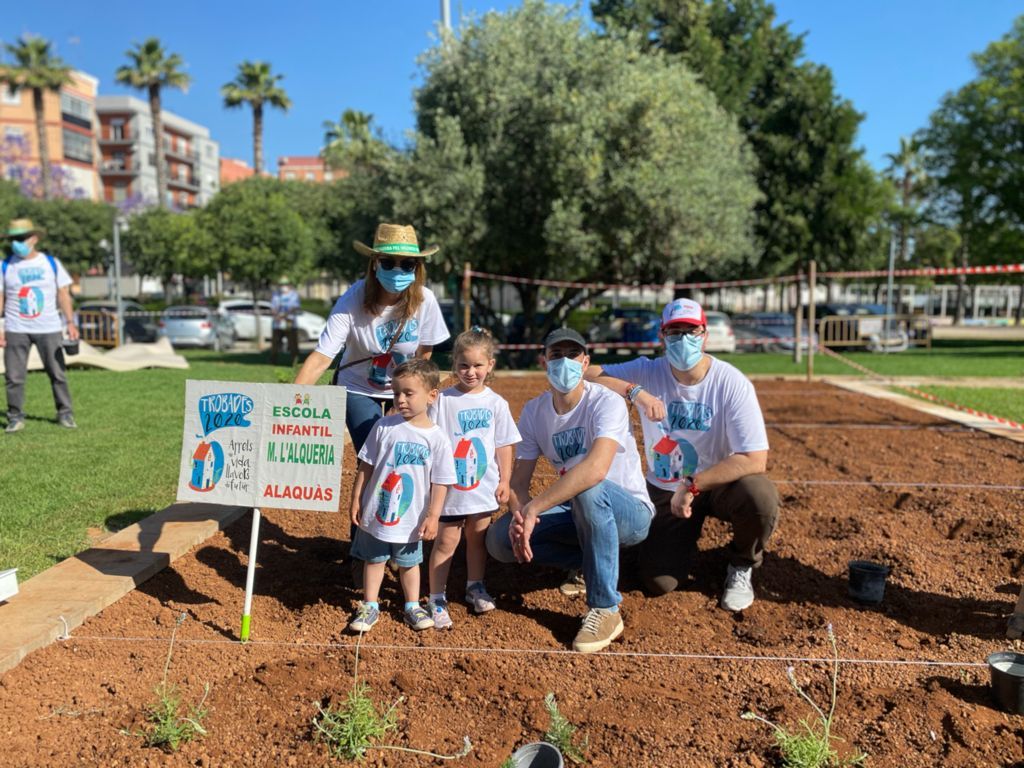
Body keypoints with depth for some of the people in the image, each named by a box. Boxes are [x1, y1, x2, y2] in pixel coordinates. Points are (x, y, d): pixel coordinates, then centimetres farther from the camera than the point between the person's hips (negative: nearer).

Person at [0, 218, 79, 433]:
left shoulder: (51, 263, 3)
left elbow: (63, 294, 4)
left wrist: (70, 323, -5)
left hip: (49, 329, 0)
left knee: (57, 373, 3)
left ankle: (65, 413, 13)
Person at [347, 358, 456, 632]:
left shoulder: (437, 438, -11)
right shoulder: (385, 426, -7)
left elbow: (440, 483, -7)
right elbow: (366, 466, -1)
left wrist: (433, 516, -10)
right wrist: (356, 500, 0)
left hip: (410, 519, -1)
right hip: (375, 513, 1)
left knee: (409, 563, 17)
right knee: (373, 559, 15)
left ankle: (413, 606, 35)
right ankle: (370, 606, 32)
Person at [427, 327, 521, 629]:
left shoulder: (496, 403, -1)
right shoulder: (443, 400, -7)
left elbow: (504, 445, 4)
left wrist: (504, 480, 2)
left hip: (483, 486, 3)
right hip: (450, 487, -2)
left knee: (478, 537, 16)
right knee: (446, 541, 3)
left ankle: (475, 587, 34)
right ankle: (437, 598, 12)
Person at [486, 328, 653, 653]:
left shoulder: (607, 403, -21)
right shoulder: (533, 412, -2)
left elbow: (596, 469, -40)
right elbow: (519, 480, -3)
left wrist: (532, 508, -42)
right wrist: (519, 514, -27)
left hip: (630, 512, -5)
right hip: (577, 514, 6)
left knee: (588, 490, -39)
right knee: (500, 538, -14)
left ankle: (605, 610, -23)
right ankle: (594, 560, 6)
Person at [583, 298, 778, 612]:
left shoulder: (732, 383, -20)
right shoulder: (647, 373, -12)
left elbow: (755, 459, -28)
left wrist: (691, 486, -28)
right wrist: (634, 390, -35)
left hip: (721, 482, -1)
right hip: (664, 489, 2)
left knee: (760, 497, -35)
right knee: (658, 582, -9)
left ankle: (742, 565, -1)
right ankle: (683, 541, 28)